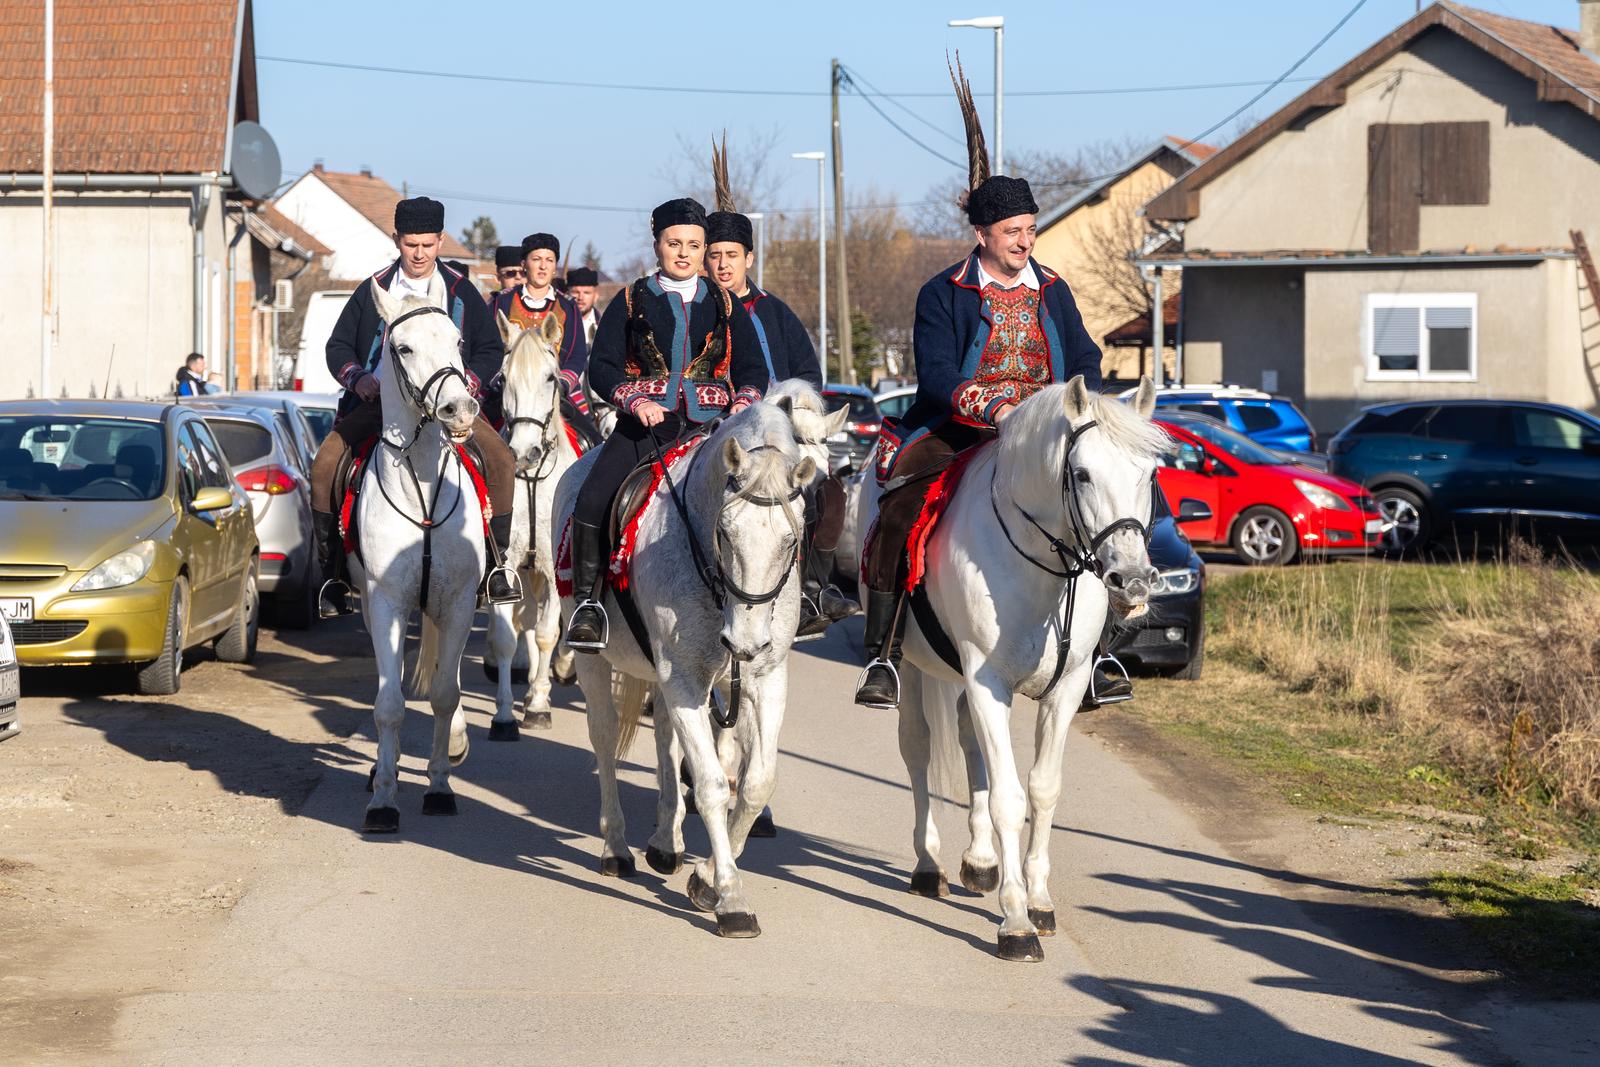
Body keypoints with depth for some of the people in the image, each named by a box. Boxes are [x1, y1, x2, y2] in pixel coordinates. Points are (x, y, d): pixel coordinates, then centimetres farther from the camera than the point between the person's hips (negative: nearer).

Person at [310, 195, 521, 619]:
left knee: (503, 461, -21)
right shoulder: (373, 290, 9)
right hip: (379, 399, 0)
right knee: (325, 464, -20)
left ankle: (497, 561, -9)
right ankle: (333, 571, -10)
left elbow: (491, 350, 11)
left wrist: (465, 381, -8)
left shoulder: (461, 292, 9)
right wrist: (357, 378, -7)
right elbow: (338, 346, 13)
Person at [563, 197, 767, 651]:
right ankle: (589, 602, -9)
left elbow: (752, 368, 14)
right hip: (645, 424, -1)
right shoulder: (631, 303, 12)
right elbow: (603, 367, 6)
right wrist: (635, 399, -12)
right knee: (592, 502, -23)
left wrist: (745, 401, -8)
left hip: (710, 424, 1)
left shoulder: (727, 307, 16)